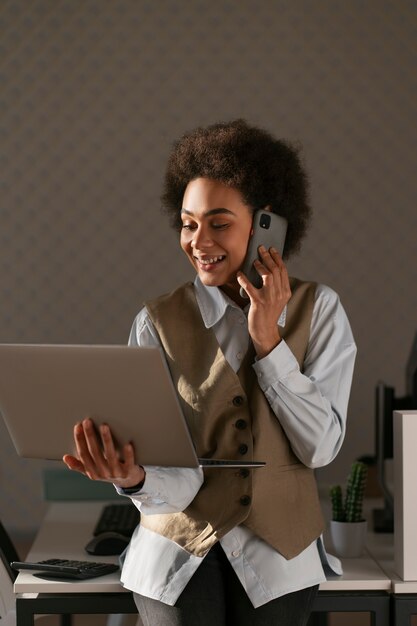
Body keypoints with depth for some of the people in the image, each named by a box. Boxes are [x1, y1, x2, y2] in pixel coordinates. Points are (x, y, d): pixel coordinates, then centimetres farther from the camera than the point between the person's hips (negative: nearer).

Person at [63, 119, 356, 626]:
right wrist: (134, 478, -38)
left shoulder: (318, 310, -4)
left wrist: (267, 338, -17)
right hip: (179, 554, -1)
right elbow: (178, 480, -15)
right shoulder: (157, 323, -9)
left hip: (279, 555, 1)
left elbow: (321, 447, -11)